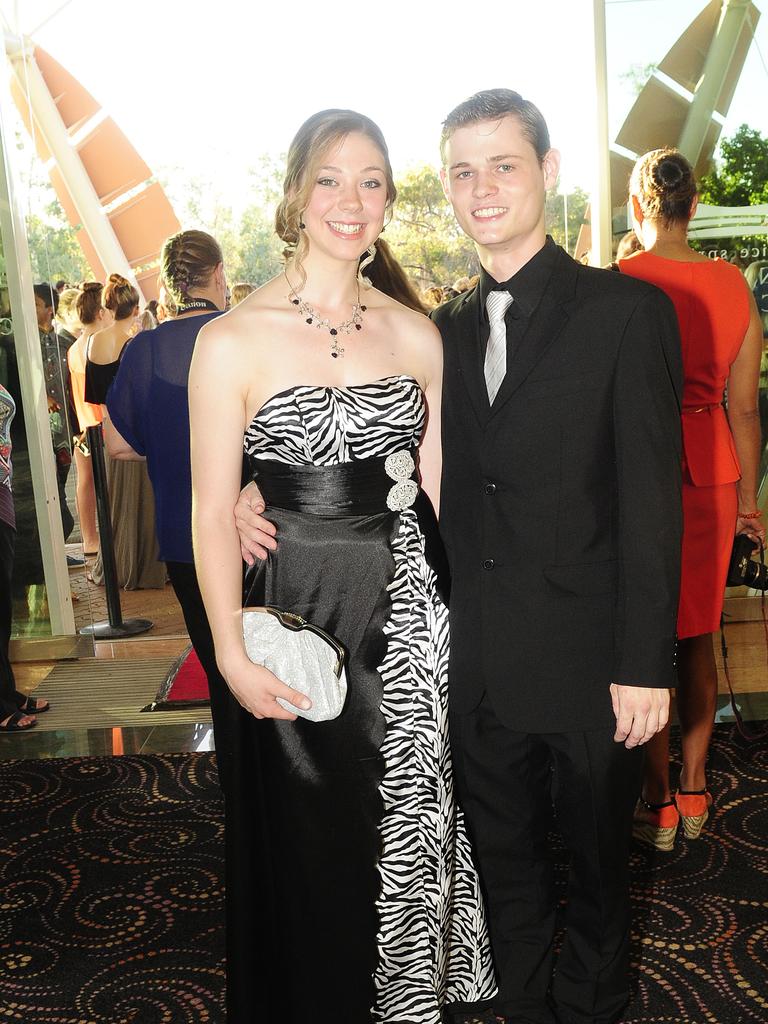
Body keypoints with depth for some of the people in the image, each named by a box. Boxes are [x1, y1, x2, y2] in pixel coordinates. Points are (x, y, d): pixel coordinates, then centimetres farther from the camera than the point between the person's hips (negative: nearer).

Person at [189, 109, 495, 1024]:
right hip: (300, 613, -3)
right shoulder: (233, 341, -10)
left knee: (414, 824, 18)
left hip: (409, 614, 4)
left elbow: (439, 484, 7)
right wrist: (233, 652, -17)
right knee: (312, 845, 14)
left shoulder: (416, 335, 3)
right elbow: (212, 514, -10)